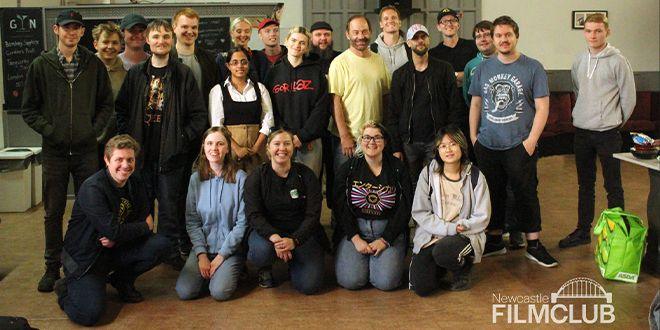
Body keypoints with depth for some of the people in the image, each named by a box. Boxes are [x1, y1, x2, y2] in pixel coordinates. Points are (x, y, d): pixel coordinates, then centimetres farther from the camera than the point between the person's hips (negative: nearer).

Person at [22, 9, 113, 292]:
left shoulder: (94, 65, 5)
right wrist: (48, 130, -8)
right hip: (54, 151, 0)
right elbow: (29, 108, 4)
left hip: (87, 150, 1)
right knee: (53, 212, 7)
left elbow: (106, 104, 10)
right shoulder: (41, 65, 2)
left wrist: (95, 129, -3)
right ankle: (53, 267, 19)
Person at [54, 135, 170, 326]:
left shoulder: (135, 185, 1)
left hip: (117, 250, 7)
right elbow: (113, 230, -27)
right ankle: (67, 288, 10)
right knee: (89, 314, -25)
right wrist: (145, 227, -11)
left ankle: (122, 281, 9)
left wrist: (117, 238, -20)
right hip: (85, 258, -6)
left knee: (160, 244, -16)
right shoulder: (93, 188, -22)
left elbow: (146, 221, -2)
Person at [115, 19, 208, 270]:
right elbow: (121, 109, 12)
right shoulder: (135, 74, 8)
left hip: (171, 154, -2)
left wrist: (183, 138, -8)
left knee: (170, 205, 1)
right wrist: (129, 138, 2)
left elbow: (200, 115, 0)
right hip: (141, 153, 3)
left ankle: (172, 253, 13)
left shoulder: (183, 74, 0)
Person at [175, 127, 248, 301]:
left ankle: (233, 271, 9)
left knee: (220, 292, -23)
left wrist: (221, 255, -11)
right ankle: (207, 270, 14)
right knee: (184, 291, -16)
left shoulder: (240, 178, -7)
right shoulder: (196, 178, 4)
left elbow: (242, 223, -8)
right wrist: (201, 254, -9)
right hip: (203, 246, 3)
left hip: (230, 249, -3)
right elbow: (192, 221, 1)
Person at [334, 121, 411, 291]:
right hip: (354, 230, 1)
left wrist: (385, 240, -9)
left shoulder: (397, 169, 2)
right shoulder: (348, 169, 4)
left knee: (386, 282, -18)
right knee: (350, 281, -17)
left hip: (389, 231, 0)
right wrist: (355, 239, -12)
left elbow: (404, 209, -1)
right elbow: (341, 208, -1)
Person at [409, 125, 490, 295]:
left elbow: (482, 217, -1)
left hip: (464, 236, -1)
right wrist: (449, 228, -15)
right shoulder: (428, 173, -1)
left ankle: (463, 269, 2)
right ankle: (440, 267, 21)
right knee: (422, 288, -15)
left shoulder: (475, 177, -2)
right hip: (430, 236, 1)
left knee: (443, 251, -36)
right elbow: (419, 213, -5)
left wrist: (462, 227, -17)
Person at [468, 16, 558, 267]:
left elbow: (542, 107, -3)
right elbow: (476, 104, 14)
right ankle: (494, 241, 26)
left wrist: (532, 139, -10)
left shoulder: (533, 68, -2)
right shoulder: (483, 69, 9)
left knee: (526, 194, 1)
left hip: (520, 145, -3)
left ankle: (533, 245, 12)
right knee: (492, 194, 12)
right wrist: (473, 136, 7)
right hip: (487, 145, 4)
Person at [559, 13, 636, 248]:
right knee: (585, 185, 14)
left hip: (607, 133, -5)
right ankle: (583, 231, 24)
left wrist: (616, 122, 4)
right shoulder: (579, 61, 7)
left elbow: (629, 97, -4)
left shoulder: (617, 61, -9)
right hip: (581, 131, 5)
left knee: (613, 186, 1)